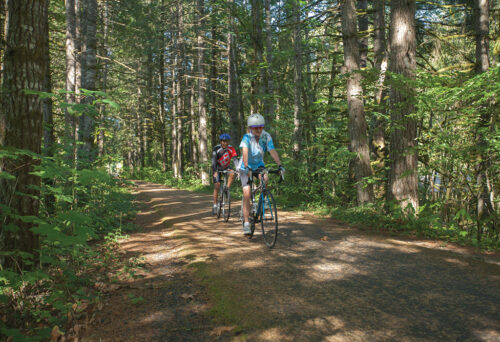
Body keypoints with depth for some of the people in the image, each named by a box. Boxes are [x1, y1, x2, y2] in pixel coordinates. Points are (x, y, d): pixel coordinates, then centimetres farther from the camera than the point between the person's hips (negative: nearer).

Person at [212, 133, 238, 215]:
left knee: (232, 174, -31)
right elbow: (213, 161, -28)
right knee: (217, 185, -12)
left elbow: (235, 159, -27)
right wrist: (215, 172, -42)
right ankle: (215, 205, -5)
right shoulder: (216, 149, -22)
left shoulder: (231, 149, -18)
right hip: (218, 168, -2)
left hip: (226, 167, 2)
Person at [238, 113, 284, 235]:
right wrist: (246, 166, -52)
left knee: (265, 179, -30)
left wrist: (279, 165, -39)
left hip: (259, 165, 2)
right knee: (247, 194, -13)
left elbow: (272, 151, -26)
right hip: (246, 167, -2)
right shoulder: (247, 137, -23)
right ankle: (246, 223, -5)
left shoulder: (266, 137, -15)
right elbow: (245, 151, -38)